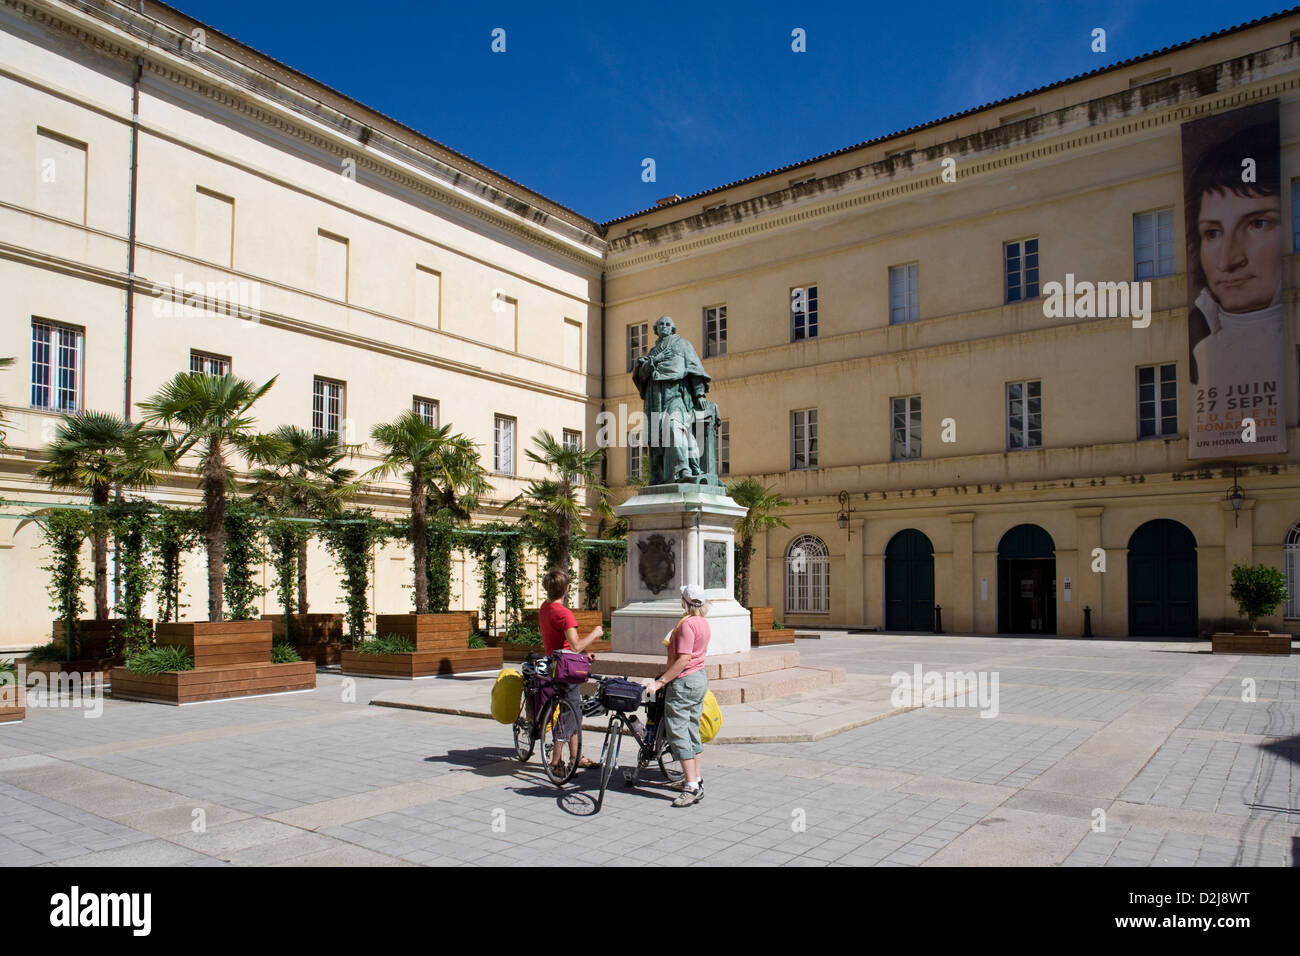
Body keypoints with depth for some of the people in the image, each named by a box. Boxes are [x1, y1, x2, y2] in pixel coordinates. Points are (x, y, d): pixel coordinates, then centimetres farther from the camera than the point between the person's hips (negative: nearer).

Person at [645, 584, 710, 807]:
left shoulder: (687, 624, -20)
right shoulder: (703, 622, 9)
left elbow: (683, 660, -25)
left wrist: (660, 682, -25)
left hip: (684, 682, -10)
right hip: (700, 678, 10)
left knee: (678, 733, -6)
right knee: (692, 731, 16)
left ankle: (692, 786, -8)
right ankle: (697, 780, 22)